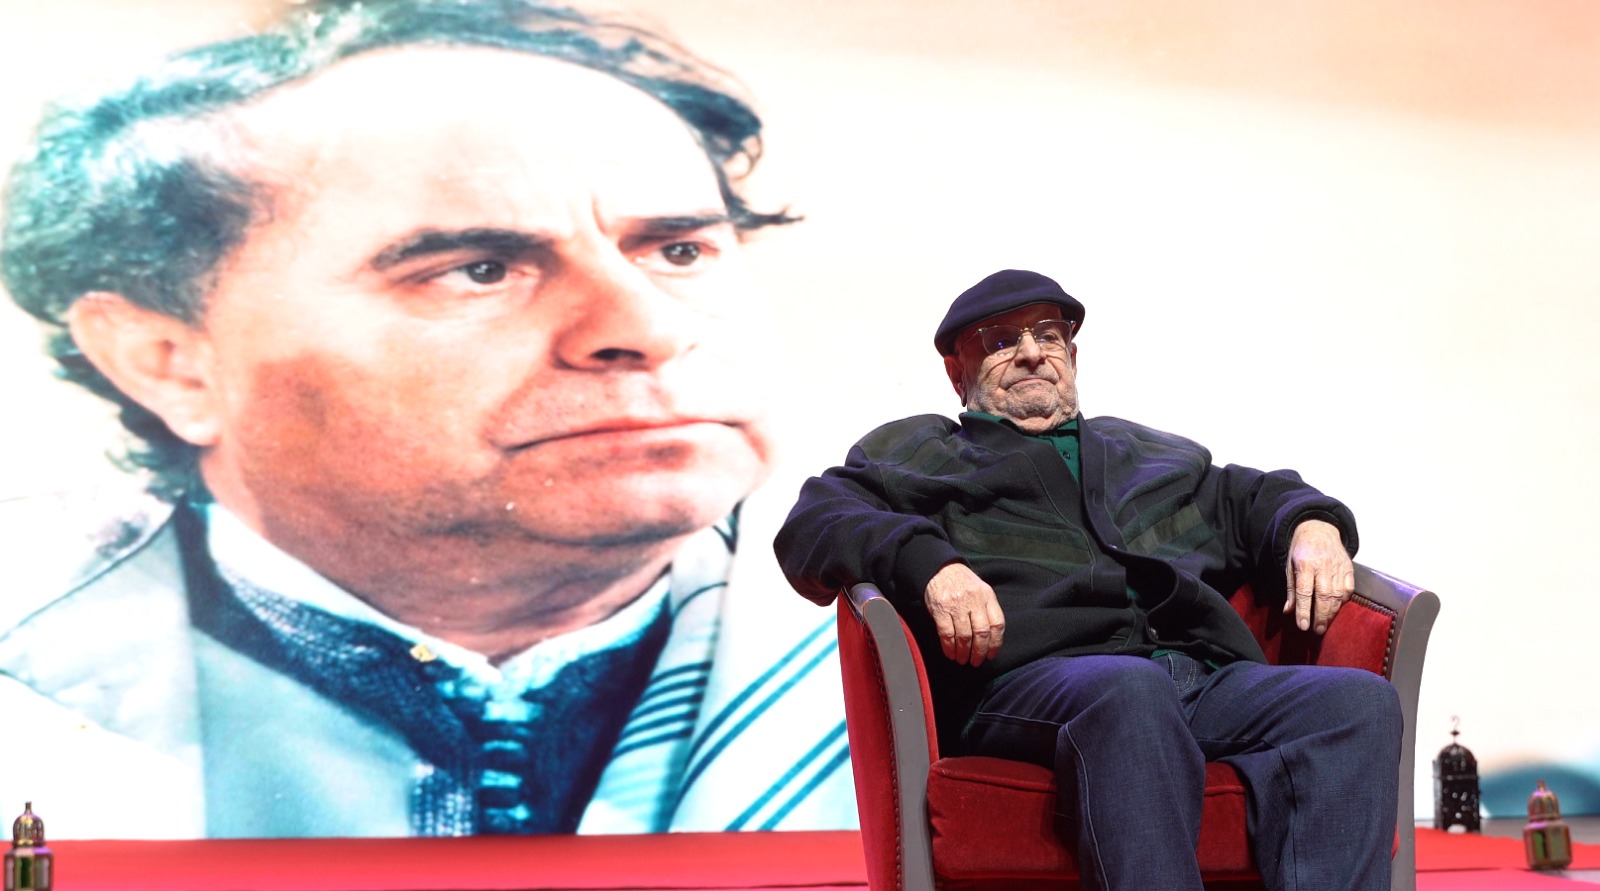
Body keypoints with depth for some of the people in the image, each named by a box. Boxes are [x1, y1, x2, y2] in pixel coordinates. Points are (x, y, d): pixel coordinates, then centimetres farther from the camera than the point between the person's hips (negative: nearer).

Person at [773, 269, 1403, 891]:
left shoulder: (1152, 454, 40)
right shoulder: (914, 452, 26)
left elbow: (1257, 500, 40)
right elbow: (812, 527, 9)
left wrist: (1312, 525, 13)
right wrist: (929, 564, -12)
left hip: (1209, 676, 4)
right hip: (1032, 676, -4)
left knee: (1360, 701, -26)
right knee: (1129, 690, -41)